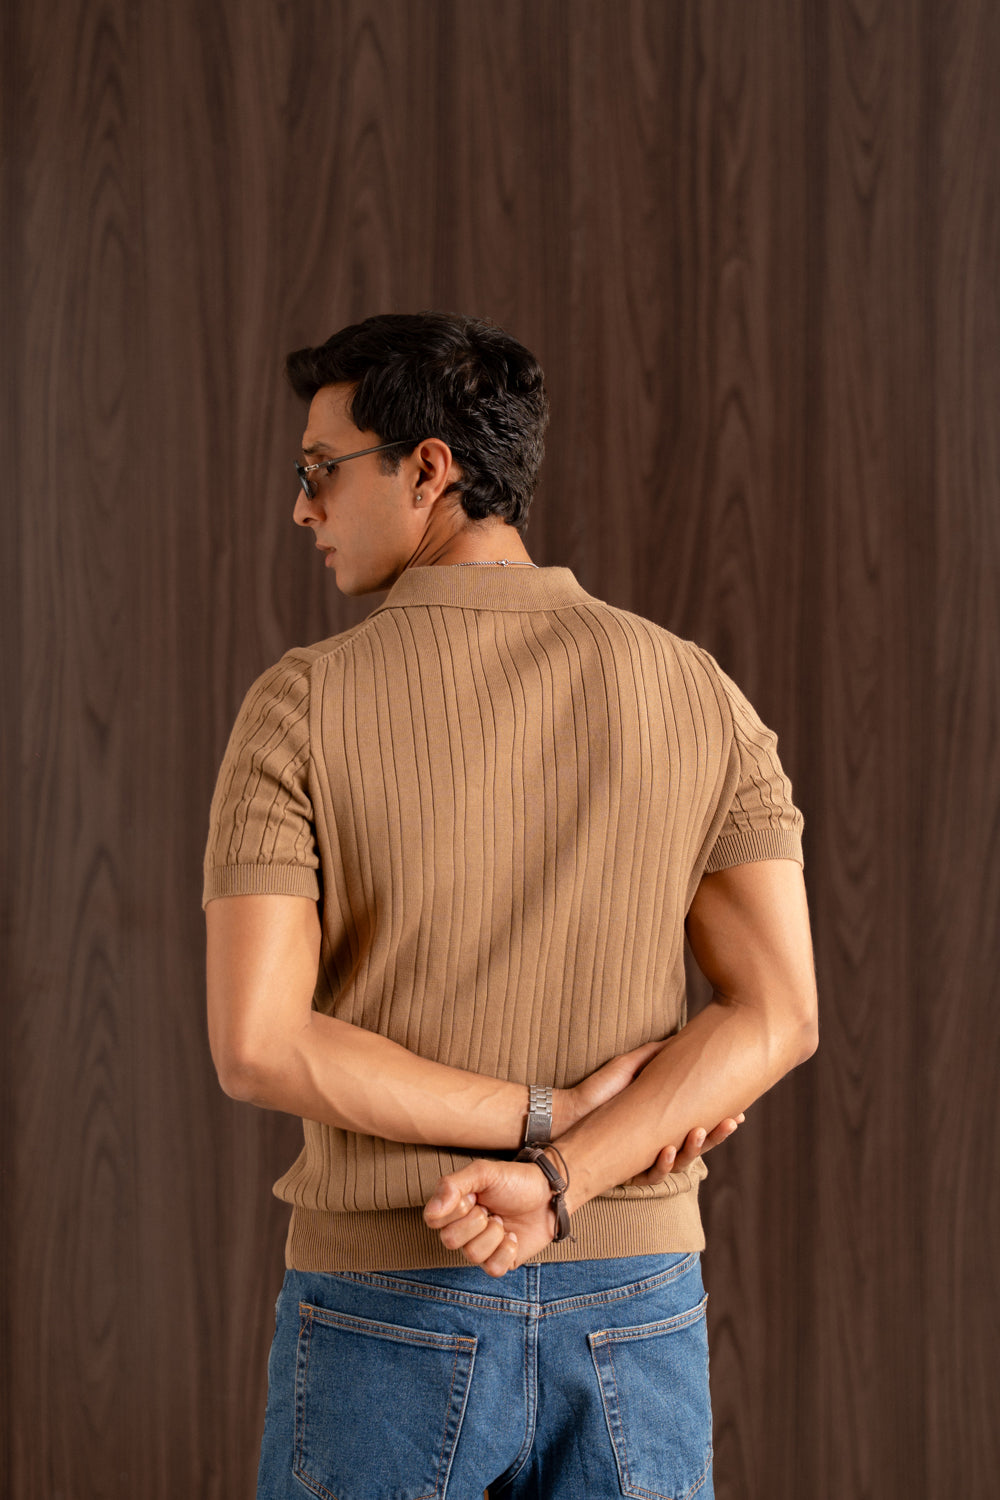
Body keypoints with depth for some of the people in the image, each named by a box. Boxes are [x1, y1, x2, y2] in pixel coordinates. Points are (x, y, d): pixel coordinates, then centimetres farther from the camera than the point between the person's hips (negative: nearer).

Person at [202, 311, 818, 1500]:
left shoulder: (301, 705, -9)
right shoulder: (694, 691, 0)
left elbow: (255, 1044, -17)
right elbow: (779, 1011, -8)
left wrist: (544, 1120, -10)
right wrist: (555, 1180, -15)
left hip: (390, 1320, -2)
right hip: (630, 1313, 2)